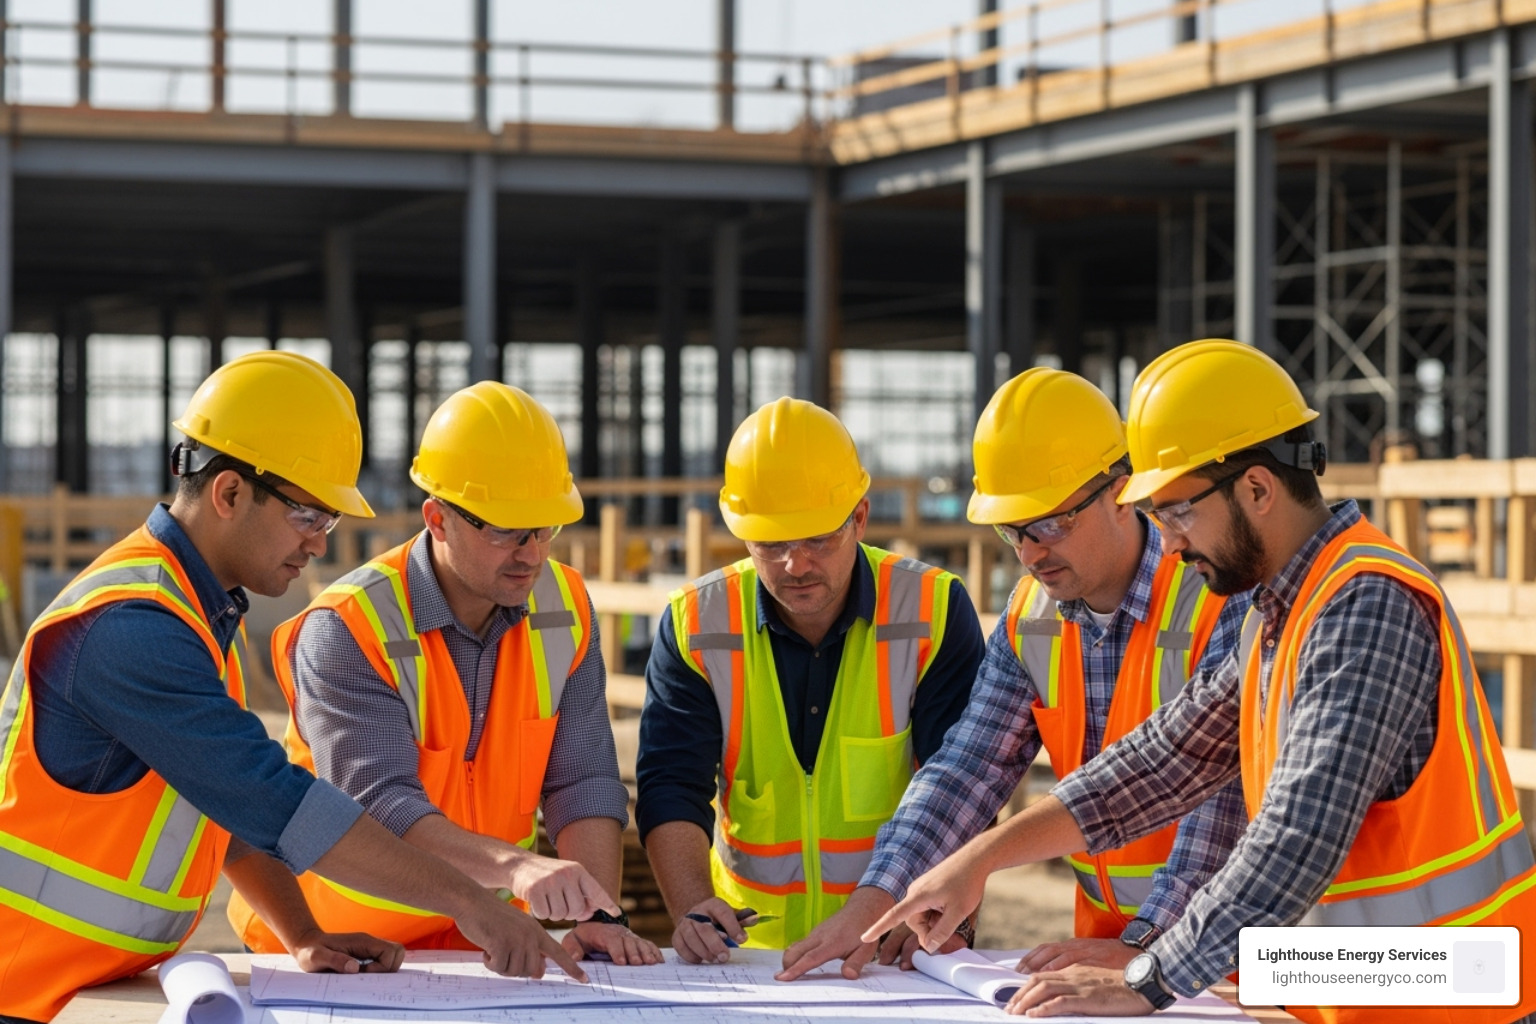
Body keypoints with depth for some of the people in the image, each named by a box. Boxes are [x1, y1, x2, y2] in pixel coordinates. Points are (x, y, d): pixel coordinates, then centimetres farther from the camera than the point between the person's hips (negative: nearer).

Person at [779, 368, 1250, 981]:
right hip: (1103, 932, 5)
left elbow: (1226, 794, -19)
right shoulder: (1028, 620, 8)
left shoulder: (1221, 604, -13)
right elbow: (969, 769, 4)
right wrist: (875, 900, -9)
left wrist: (1143, 948, -25)